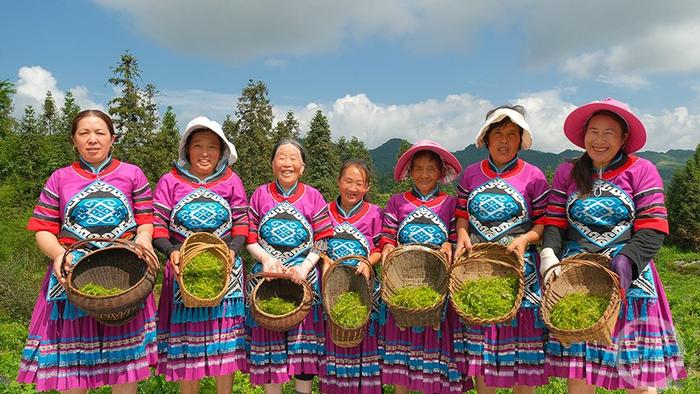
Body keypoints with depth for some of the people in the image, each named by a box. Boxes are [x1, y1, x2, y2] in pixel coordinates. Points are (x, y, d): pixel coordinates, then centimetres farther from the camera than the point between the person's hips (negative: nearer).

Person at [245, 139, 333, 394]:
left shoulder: (313, 196, 3)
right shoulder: (260, 194, 4)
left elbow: (322, 240, 0)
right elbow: (249, 237, 3)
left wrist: (307, 265, -14)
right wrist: (266, 259, -14)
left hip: (304, 276, 0)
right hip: (267, 276, 1)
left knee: (304, 337, 5)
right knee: (270, 337, 6)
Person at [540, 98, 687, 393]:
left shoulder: (642, 171, 1)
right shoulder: (567, 173, 8)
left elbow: (653, 231, -6)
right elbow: (554, 223, 4)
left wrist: (624, 264, -21)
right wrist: (548, 253, -15)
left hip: (629, 278, -1)